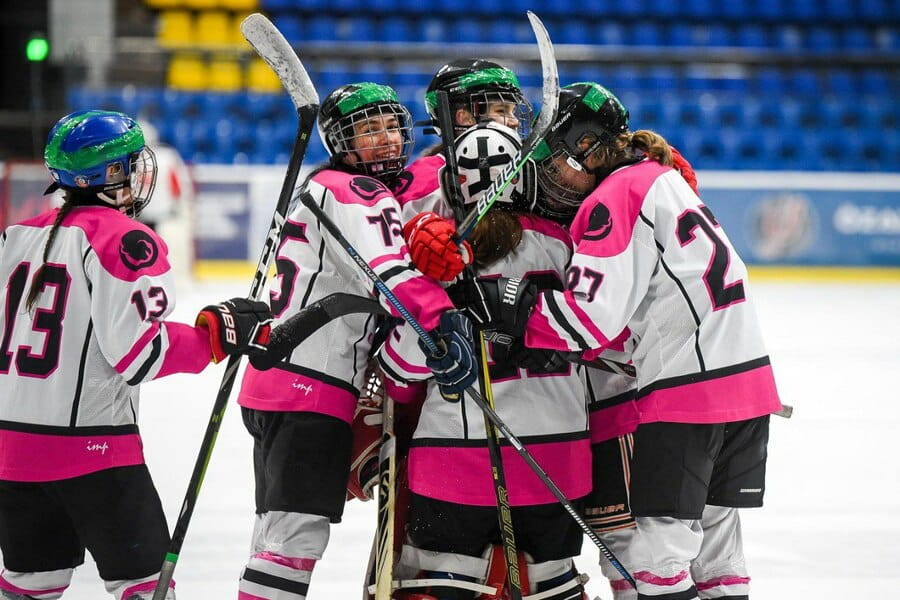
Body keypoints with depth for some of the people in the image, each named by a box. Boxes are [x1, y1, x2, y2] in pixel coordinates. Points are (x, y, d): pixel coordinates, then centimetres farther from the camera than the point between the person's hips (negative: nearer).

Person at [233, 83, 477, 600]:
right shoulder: (355, 191, -8)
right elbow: (387, 272, -25)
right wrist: (443, 321, -36)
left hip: (282, 384, 10)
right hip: (313, 386, -10)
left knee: (282, 532, 16)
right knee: (298, 532, -13)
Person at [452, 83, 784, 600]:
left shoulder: (616, 196, -10)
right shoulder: (661, 176, 19)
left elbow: (592, 315, -18)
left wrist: (508, 307, -16)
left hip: (687, 386, -9)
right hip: (747, 376, 9)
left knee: (664, 535, -6)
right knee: (714, 522, 15)